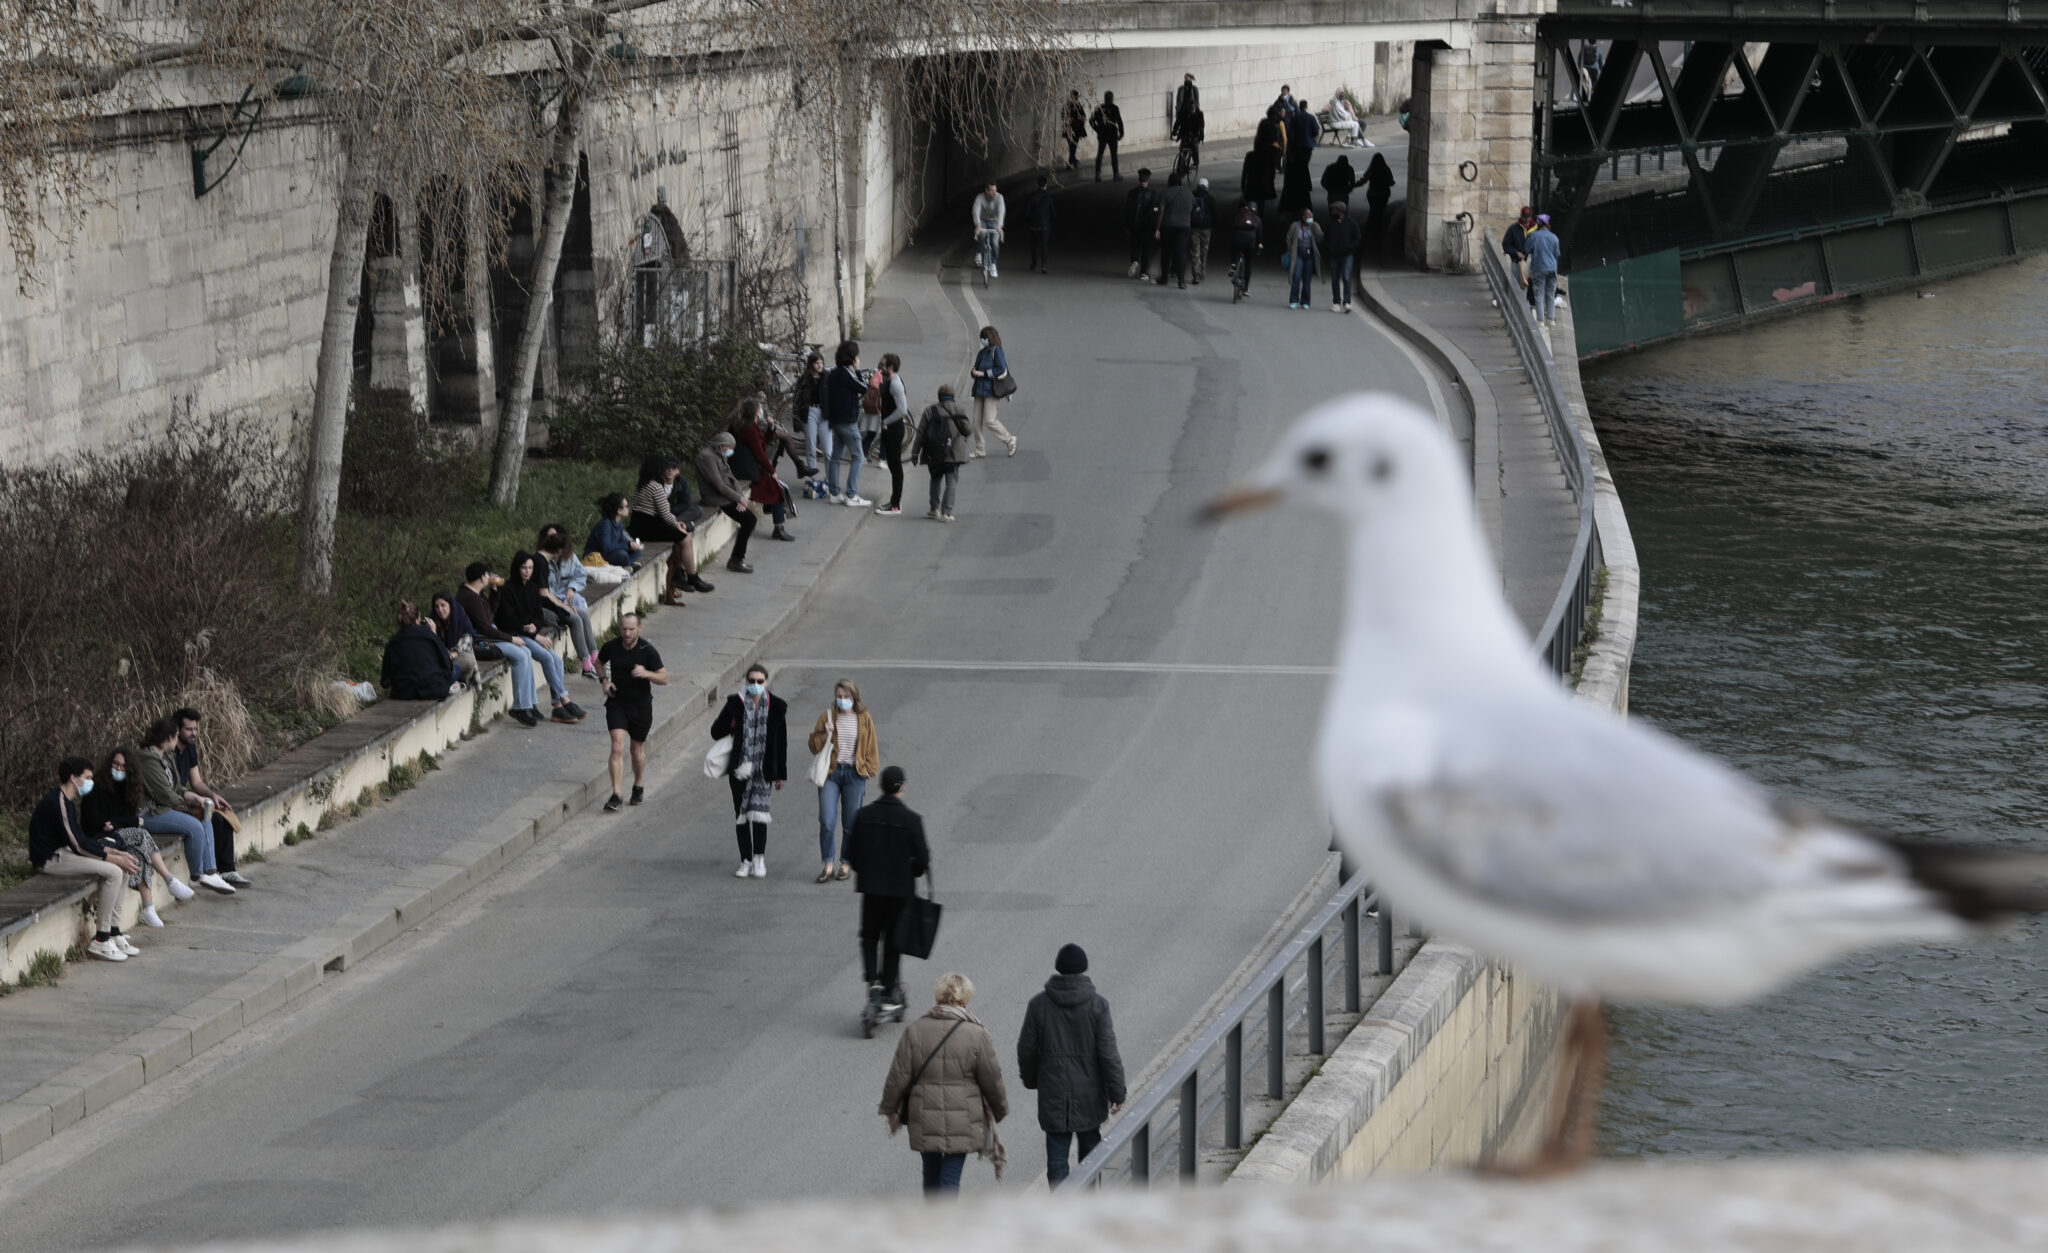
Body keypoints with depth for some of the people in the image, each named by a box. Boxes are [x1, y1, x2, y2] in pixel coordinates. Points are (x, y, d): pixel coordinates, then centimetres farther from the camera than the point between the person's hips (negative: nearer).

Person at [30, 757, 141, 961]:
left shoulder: (67, 801, 15)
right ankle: (101, 941, -18)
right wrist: (116, 858, -17)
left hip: (62, 853, 11)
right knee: (113, 871, -22)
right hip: (50, 859, -11)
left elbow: (86, 838, 17)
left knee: (122, 869, 5)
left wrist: (117, 853, 5)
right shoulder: (58, 803, -18)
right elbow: (79, 845, -21)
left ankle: (114, 933, 5)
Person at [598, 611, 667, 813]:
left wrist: (646, 674, -27)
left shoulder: (647, 651, -12)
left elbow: (664, 678, -8)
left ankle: (639, 786, 39)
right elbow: (599, 662, 18)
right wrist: (604, 680, 0)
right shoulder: (611, 647, -5)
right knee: (617, 747, -13)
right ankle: (615, 796, -15)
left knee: (637, 749, 13)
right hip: (616, 703, 1)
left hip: (641, 705, -1)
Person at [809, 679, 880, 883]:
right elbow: (814, 746, 7)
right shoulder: (827, 717, 5)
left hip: (854, 774, 0)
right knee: (827, 821, -11)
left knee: (851, 824, 3)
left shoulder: (864, 720, 5)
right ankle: (828, 864, -5)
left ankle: (845, 864, 15)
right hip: (830, 772, 0)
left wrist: (869, 769, 1)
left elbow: (871, 748, 11)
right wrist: (825, 734, -11)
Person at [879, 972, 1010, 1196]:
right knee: (950, 1177, 0)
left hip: (924, 1121, 2)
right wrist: (1000, 1111, 15)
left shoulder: (914, 1031, -4)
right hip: (961, 1123, -2)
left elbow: (898, 1077, -1)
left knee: (931, 1173, 19)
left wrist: (890, 1110, 13)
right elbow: (992, 1080, -2)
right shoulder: (977, 1035, -9)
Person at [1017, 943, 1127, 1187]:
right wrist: (1116, 1092, -3)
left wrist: (1030, 1079, 20)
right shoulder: (1096, 1004, -10)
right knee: (1090, 1151, 16)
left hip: (1053, 1096, 0)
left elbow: (1026, 1049, 2)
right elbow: (1108, 1053, -11)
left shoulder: (1039, 1004, -5)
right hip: (1088, 1095, 0)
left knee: (1057, 1159, 4)